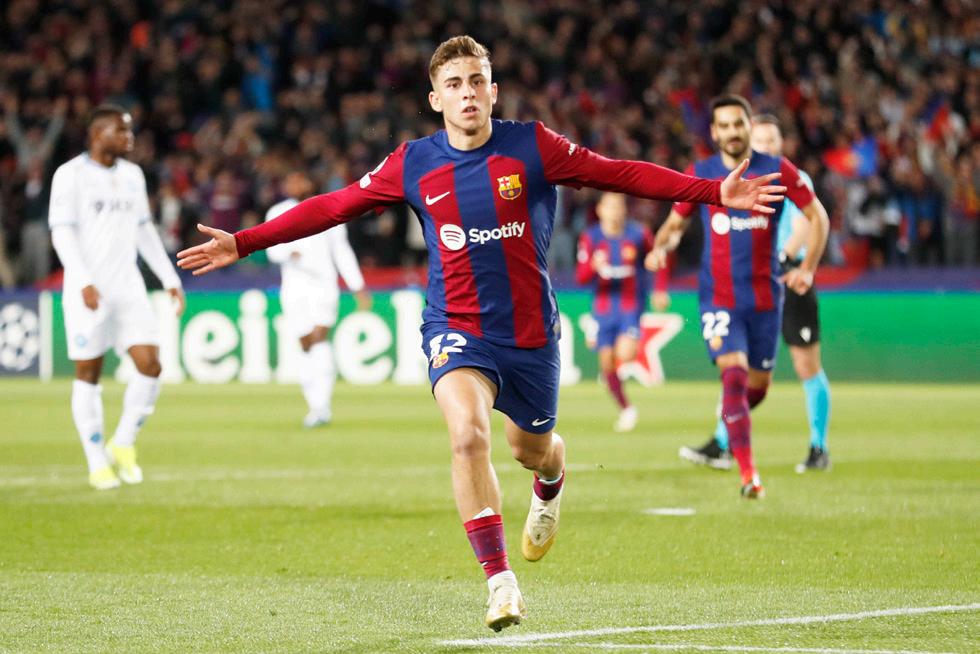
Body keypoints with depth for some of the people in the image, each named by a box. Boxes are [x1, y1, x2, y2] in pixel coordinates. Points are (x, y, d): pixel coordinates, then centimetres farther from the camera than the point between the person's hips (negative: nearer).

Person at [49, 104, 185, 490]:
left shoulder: (132, 175, 11)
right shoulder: (70, 175, -7)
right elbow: (62, 233, -14)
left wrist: (171, 280, 14)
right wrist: (84, 282, -25)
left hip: (128, 286, 5)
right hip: (86, 290, -5)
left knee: (150, 366, -8)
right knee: (89, 375, 1)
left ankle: (123, 445, 11)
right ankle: (97, 464, 10)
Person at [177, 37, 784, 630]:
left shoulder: (532, 146, -7)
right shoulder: (413, 164, -4)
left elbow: (621, 174, -4)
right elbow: (332, 207, 2)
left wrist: (714, 191, -9)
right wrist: (243, 243, -2)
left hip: (531, 330, 1)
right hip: (457, 329, -1)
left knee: (533, 450, 17)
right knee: (469, 433, -27)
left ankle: (551, 485, 58)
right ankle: (500, 580, -19)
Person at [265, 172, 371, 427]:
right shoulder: (278, 214, 10)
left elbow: (342, 251, 17)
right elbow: (273, 249, -5)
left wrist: (358, 287, 16)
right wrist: (290, 253, -28)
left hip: (324, 284, -2)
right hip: (294, 288, 2)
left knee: (320, 338, -19)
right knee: (307, 346, 2)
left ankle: (322, 406, -26)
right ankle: (315, 406, 11)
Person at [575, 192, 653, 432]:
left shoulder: (638, 234, -4)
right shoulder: (590, 237, -2)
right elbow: (581, 277, -6)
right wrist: (594, 265, -27)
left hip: (631, 305, -2)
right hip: (603, 308, 2)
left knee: (625, 355, -26)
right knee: (607, 365, 4)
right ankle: (625, 409, 21)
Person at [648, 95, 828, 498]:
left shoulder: (777, 171, -2)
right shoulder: (700, 176, 1)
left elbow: (817, 216, 6)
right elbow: (675, 224, 12)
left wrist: (808, 267, -5)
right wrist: (660, 248, -10)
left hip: (765, 295, 2)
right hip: (718, 296, -2)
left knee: (758, 385, 12)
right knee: (734, 376, -19)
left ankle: (722, 440, 41)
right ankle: (748, 475, -20)